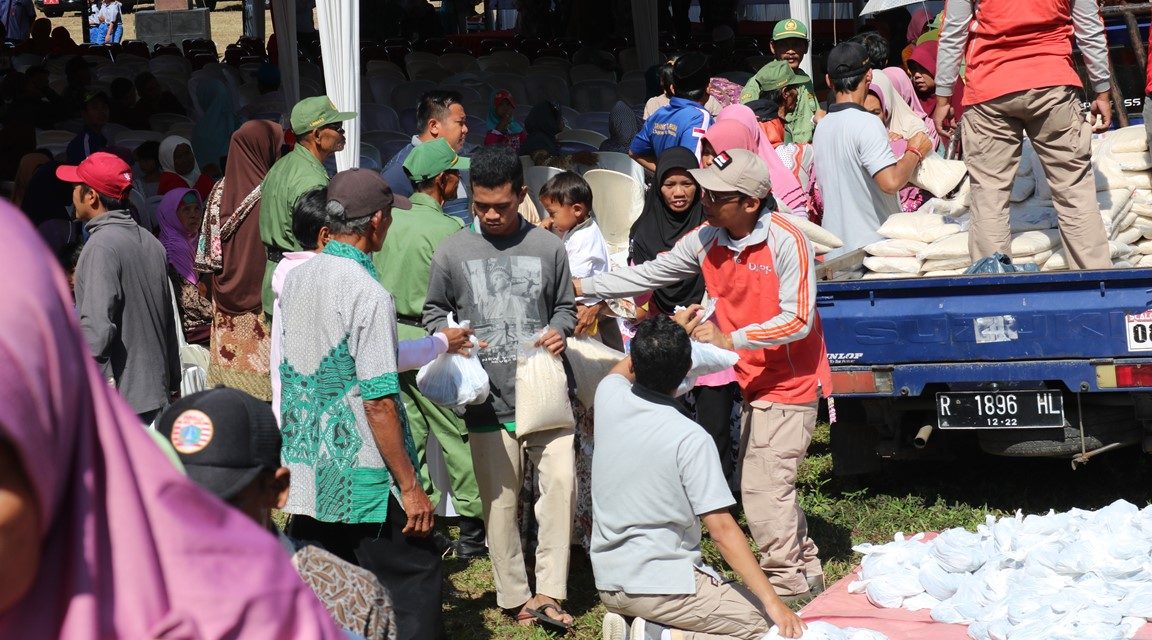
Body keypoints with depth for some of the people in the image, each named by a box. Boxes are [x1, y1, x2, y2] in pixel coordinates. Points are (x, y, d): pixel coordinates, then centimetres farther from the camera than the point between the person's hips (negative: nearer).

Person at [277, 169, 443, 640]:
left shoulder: (295, 279, 6)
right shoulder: (368, 294, -17)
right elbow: (378, 402, -19)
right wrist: (410, 487, -14)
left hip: (304, 473, 8)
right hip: (361, 478, -8)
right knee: (414, 582, 2)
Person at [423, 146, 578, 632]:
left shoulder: (548, 247, 5)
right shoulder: (452, 252, 3)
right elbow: (433, 313, 12)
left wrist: (559, 330, -6)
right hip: (489, 402, 0)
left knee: (561, 481, -12)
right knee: (500, 501, 6)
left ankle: (547, 593, -3)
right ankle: (515, 597, 18)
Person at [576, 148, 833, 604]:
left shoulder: (787, 242, -21)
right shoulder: (706, 240, -1)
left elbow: (798, 320, -23)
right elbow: (650, 275, 5)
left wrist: (728, 340, -26)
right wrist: (583, 288, -1)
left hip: (790, 383, -8)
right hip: (756, 383, 8)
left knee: (763, 488, -8)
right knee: (765, 483, 15)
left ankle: (786, 587, 6)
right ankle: (806, 572, 29)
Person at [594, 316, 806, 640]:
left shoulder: (609, 397, -3)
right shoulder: (690, 440, -19)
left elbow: (620, 370, 25)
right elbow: (722, 529, -20)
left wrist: (665, 334, 34)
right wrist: (773, 603, -16)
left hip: (607, 583, 8)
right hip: (661, 586, -7)